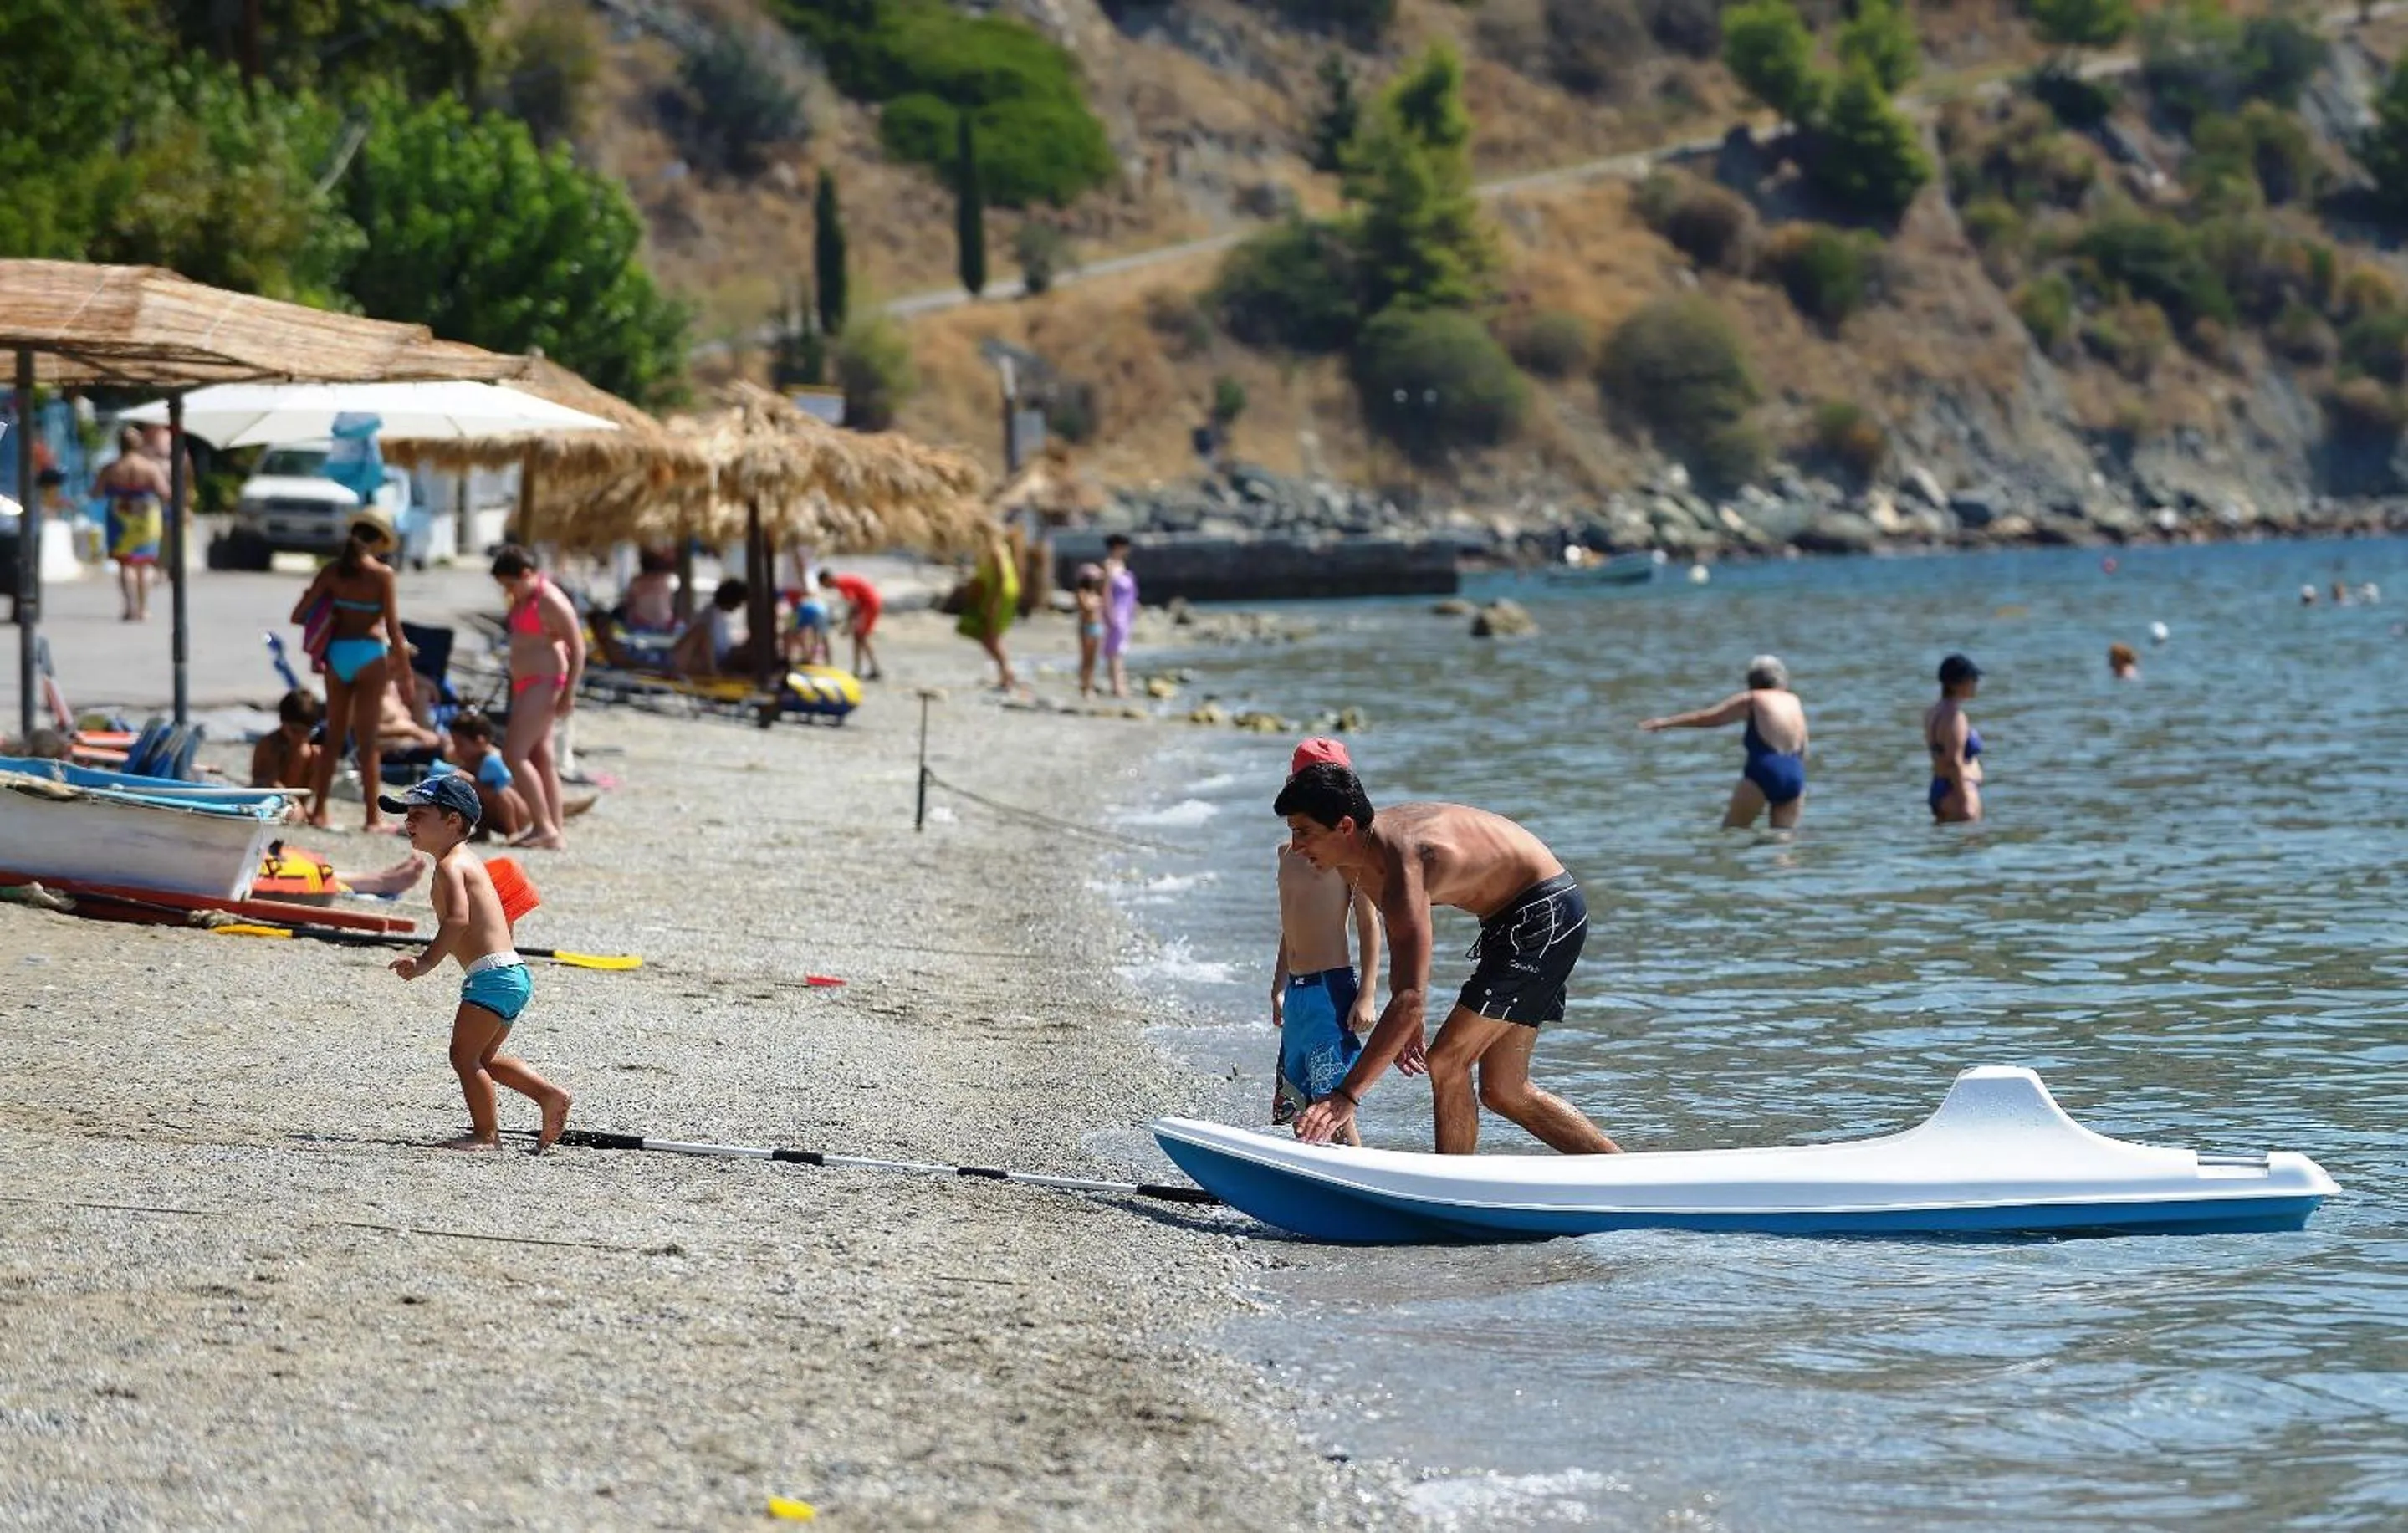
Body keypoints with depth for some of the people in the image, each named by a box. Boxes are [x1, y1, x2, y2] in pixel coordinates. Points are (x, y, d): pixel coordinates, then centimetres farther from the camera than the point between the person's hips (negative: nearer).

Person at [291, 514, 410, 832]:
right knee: (368, 740, 1)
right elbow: (393, 627, -8)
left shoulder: (331, 571, 3)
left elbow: (298, 615, 1)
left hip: (337, 652, 4)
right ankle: (373, 817, 3)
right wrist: (406, 674, -3)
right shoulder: (382, 574, -7)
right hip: (369, 653, -4)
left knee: (334, 735, 15)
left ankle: (319, 810, 16)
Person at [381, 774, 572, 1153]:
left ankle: (486, 1133, -1)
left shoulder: (449, 865, -12)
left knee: (464, 1055, -4)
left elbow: (458, 919, -28)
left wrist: (428, 961, -32)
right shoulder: (465, 860, 20)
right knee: (484, 1058, 20)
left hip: (491, 975, -11)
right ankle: (550, 1095, 18)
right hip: (513, 975, 11)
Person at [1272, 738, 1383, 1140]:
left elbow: (1370, 926, -9)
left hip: (1331, 988, -8)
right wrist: (1279, 990, 26)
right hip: (1298, 991, 8)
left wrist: (1366, 996, -15)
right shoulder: (1289, 851, 17)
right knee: (1294, 1103, 8)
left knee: (1332, 1100, -12)